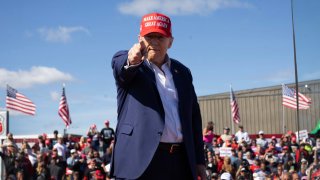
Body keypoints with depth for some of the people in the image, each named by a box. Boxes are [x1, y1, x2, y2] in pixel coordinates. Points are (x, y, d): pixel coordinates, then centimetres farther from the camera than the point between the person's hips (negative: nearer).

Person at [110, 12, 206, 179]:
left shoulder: (182, 72, 18)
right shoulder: (126, 63, 6)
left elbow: (194, 117, 18)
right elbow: (120, 65, -20)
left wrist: (199, 159, 12)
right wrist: (131, 60, -44)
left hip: (180, 160, 5)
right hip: (140, 159, -4)